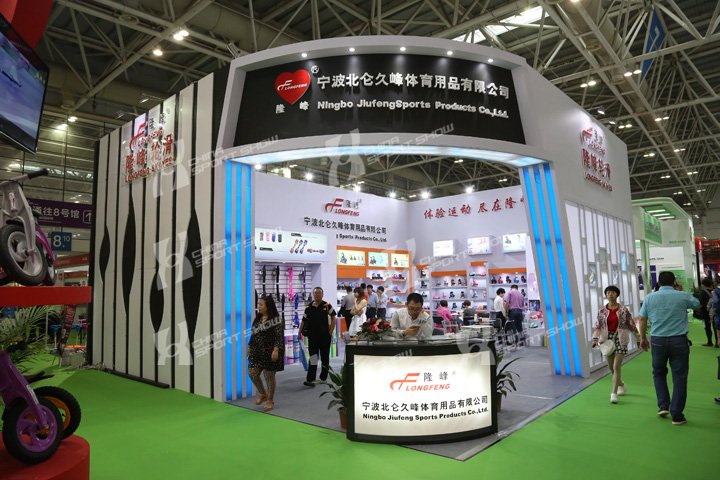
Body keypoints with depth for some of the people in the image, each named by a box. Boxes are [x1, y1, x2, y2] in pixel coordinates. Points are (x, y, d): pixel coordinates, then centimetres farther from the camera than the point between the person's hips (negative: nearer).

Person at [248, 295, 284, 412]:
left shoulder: (275, 319, -11)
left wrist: (276, 350, -22)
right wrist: (249, 346, 14)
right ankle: (263, 394, 24)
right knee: (252, 373, 1)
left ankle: (270, 400, 20)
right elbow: (253, 334, 17)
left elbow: (279, 336, -15)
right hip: (257, 351, 7)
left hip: (269, 352, -6)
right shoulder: (258, 318, 10)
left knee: (269, 375, 2)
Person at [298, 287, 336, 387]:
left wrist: (330, 332, -3)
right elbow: (303, 321, 6)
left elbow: (333, 318, 2)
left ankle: (323, 377, 24)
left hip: (325, 336, 0)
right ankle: (310, 379, -7)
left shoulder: (327, 306, -3)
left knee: (325, 358, 11)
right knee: (313, 358, -5)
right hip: (312, 336, 0)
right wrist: (299, 333, -1)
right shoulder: (308, 308, 1)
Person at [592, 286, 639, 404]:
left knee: (617, 366, -10)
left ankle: (614, 393, -6)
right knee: (611, 367, 12)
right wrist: (595, 339, -9)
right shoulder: (602, 311, 3)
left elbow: (631, 324, 4)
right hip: (607, 340, 3)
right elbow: (597, 326, 1)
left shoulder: (624, 310, -2)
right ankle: (621, 385, 40)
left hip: (620, 340, -3)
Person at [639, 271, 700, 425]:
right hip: (679, 340, -1)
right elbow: (697, 304, 19)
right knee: (679, 377, 6)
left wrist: (643, 339, 14)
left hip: (658, 340, 1)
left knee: (659, 373, 21)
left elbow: (642, 320, 3)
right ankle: (677, 415, 9)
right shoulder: (683, 296, -3)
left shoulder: (650, 298, 1)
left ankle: (663, 405, 14)